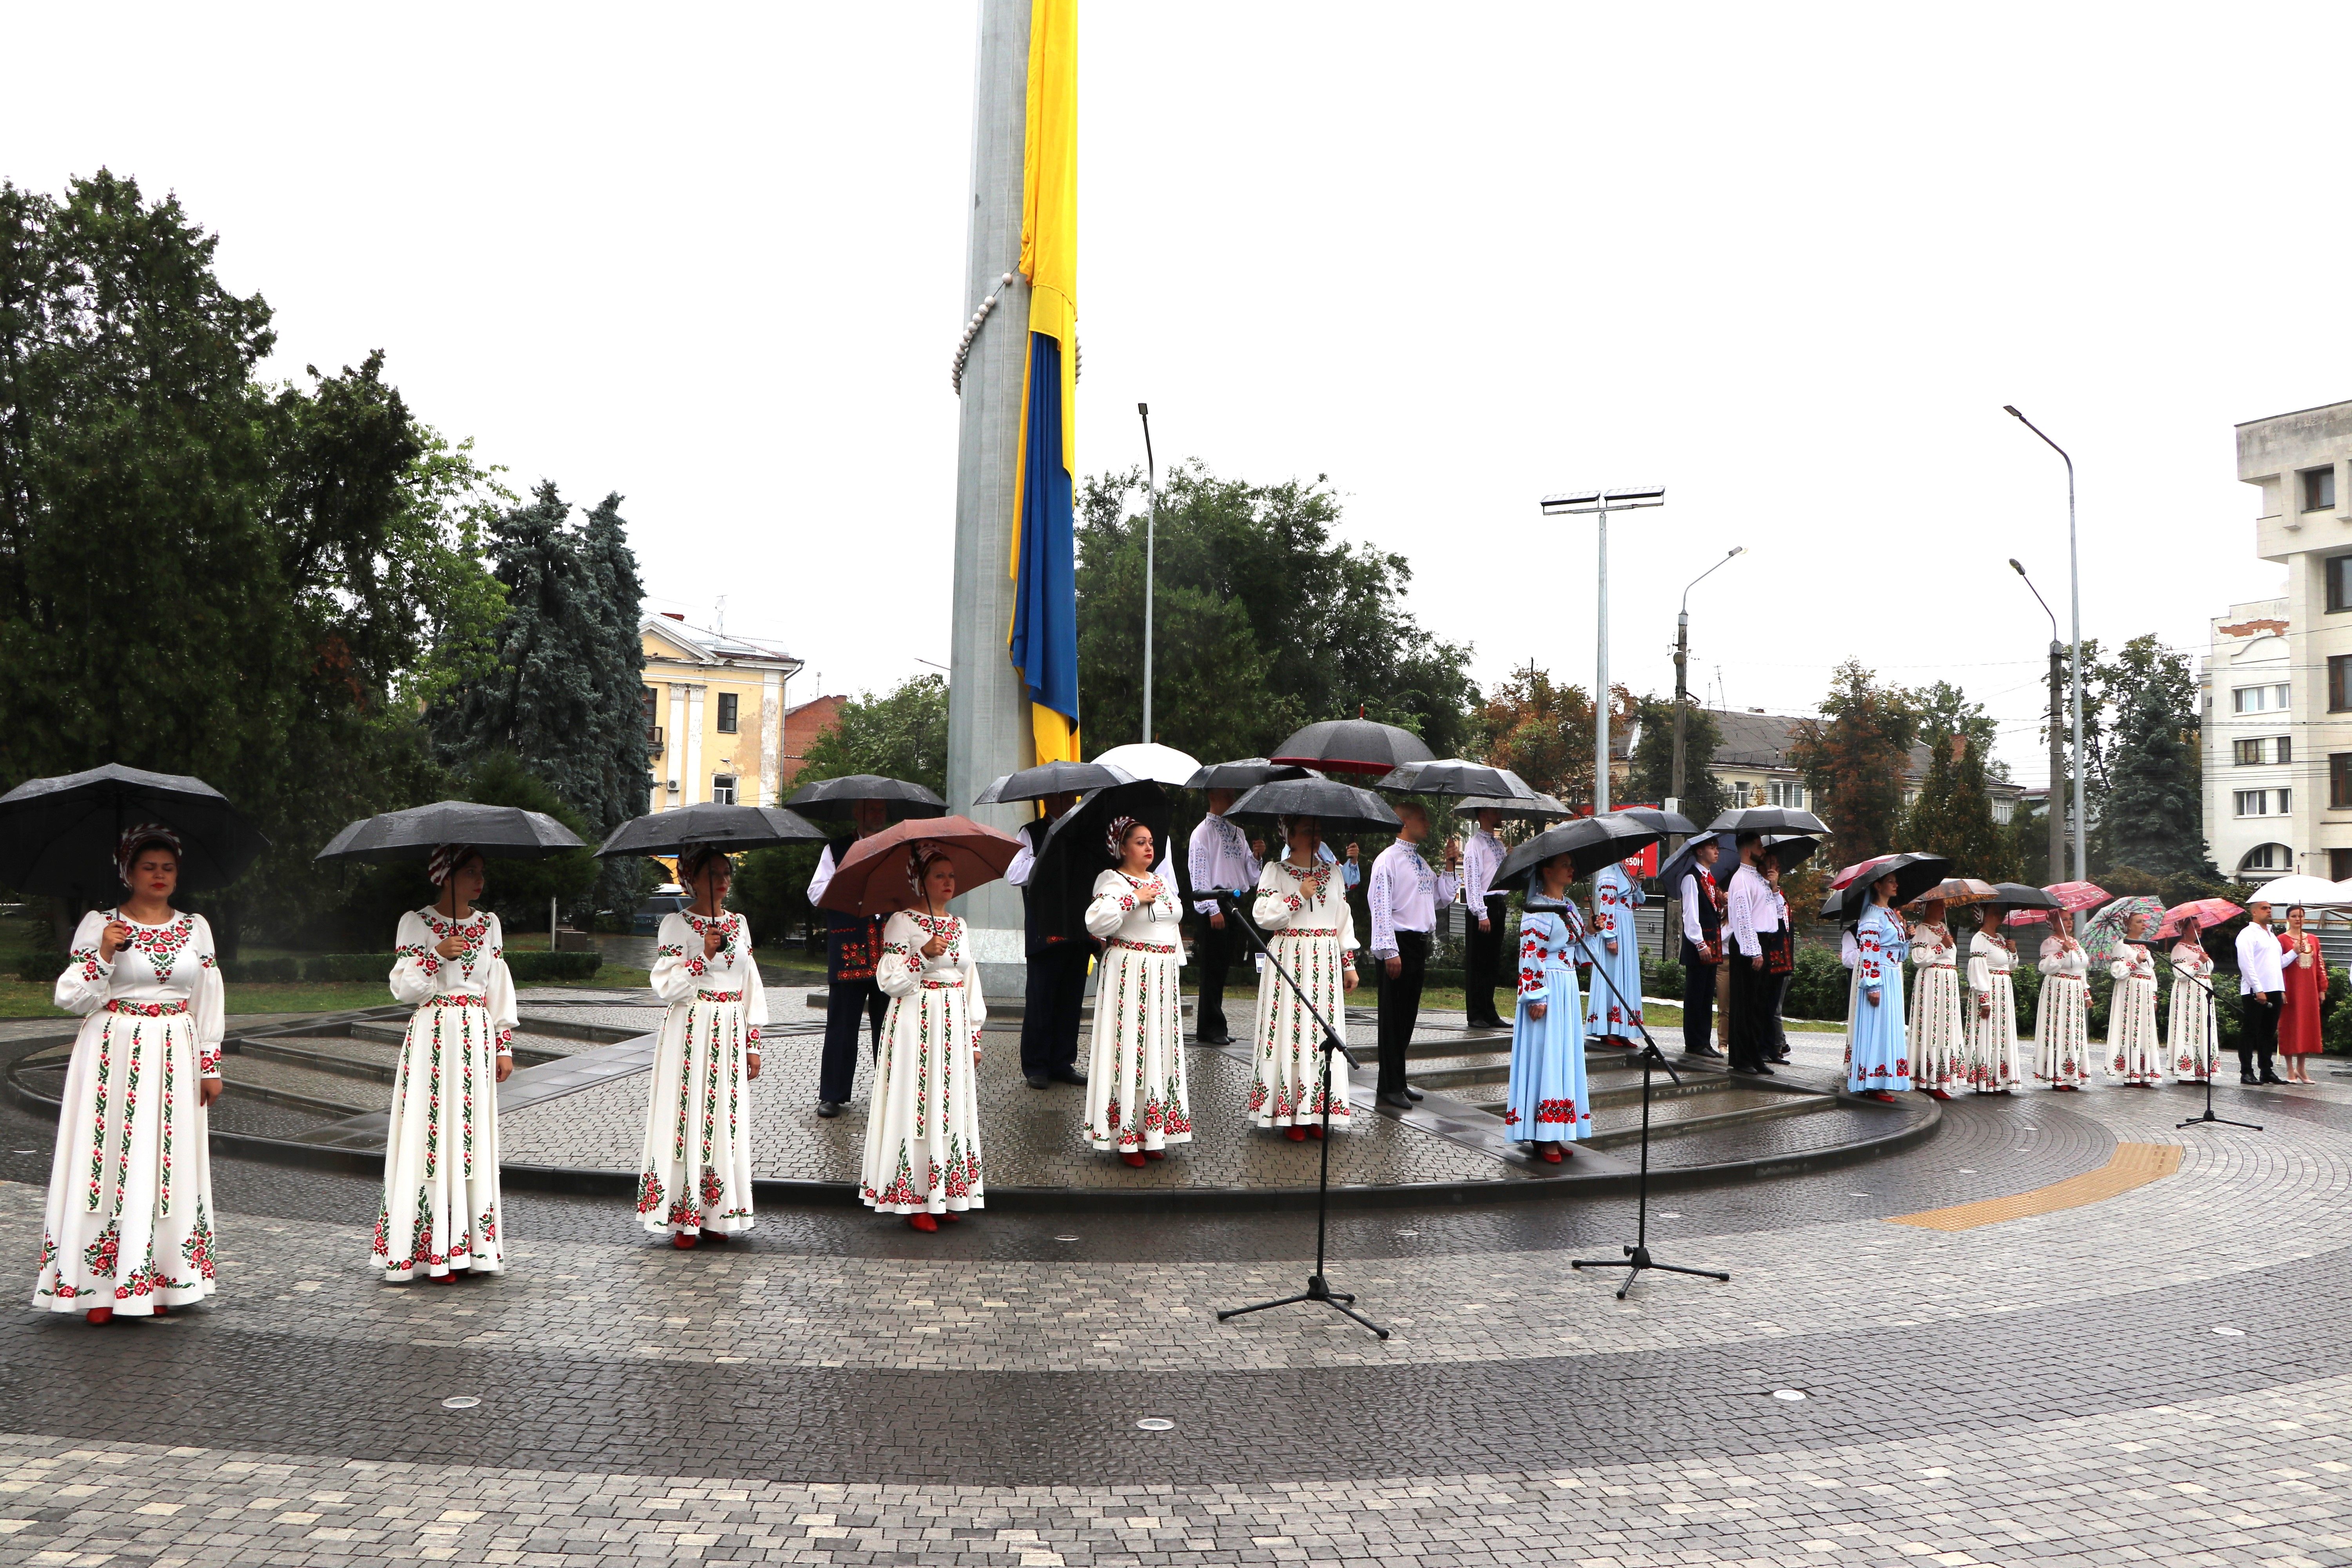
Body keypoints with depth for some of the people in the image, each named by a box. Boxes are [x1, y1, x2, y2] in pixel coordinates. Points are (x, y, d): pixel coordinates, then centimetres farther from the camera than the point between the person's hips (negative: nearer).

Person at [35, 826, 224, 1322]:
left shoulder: (196, 927, 9)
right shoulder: (98, 925, 1)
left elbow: (210, 1001, 11)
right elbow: (72, 997, -3)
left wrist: (211, 1065, 8)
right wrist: (104, 955, -17)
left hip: (174, 1058, 2)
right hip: (113, 1057, -2)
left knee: (170, 1166, 2)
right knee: (108, 1163, -4)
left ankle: (160, 1280, 9)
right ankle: (100, 1285, 2)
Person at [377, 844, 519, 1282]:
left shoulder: (488, 924, 11)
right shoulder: (416, 922, 0)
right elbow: (403, 989, -3)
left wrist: (505, 1046, 10)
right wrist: (437, 956, -18)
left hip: (477, 1038, 4)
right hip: (432, 1038, -4)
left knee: (475, 1140, 3)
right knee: (433, 1138, -5)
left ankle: (472, 1244, 8)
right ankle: (433, 1250, -1)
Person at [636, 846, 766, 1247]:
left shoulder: (738, 924, 11)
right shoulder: (677, 924, -3)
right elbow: (666, 986, -9)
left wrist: (753, 1045, 10)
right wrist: (703, 957, -20)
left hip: (730, 1035, 5)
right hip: (690, 1034, -4)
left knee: (726, 1121, 4)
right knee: (687, 1120, -4)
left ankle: (715, 1215, 12)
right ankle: (683, 1218, 4)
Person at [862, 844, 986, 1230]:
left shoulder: (957, 925, 14)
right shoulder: (902, 922, -4)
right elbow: (888, 980, -11)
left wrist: (974, 1036, 13)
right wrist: (924, 955, -22)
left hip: (953, 1028, 6)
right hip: (916, 1027, -6)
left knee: (954, 1107, 6)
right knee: (917, 1107, -6)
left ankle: (946, 1195, 14)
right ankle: (914, 1200, 2)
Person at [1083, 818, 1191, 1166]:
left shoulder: (1161, 881, 16)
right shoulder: (1113, 881, -7)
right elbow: (1096, 922, -23)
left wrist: (1178, 968, 19)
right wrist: (1133, 898, -21)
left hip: (1163, 978, 7)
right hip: (1129, 975, -7)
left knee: (1161, 1049, 8)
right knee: (1129, 1048, -7)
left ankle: (1153, 1133, 15)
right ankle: (1127, 1138, -1)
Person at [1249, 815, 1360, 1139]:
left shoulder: (1332, 873, 15)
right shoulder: (1276, 870, 1)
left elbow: (1344, 919, 17)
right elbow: (1262, 915, -8)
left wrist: (1349, 963, 13)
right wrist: (1299, 897, -12)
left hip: (1325, 962, 4)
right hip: (1289, 960, -4)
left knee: (1322, 1032, 1)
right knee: (1290, 1031, -7)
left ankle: (1313, 1112, 6)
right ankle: (1289, 1113, -1)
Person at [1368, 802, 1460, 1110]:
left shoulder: (1421, 862, 18)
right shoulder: (1389, 860, -9)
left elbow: (1443, 897, 23)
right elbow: (1381, 906, -15)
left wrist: (1451, 867, 10)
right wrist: (1390, 951, -19)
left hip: (1419, 944, 8)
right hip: (1400, 944, -8)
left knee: (1408, 1016, 12)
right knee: (1393, 1018, -3)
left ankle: (1398, 1081, 20)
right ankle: (1390, 1087, 3)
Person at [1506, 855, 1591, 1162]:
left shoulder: (1568, 906, 14)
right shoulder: (1538, 912, -14)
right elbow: (1530, 956, -18)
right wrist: (1537, 997, -21)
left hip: (1568, 990, 9)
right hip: (1547, 990, -9)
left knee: (1564, 1056, 10)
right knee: (1545, 1057, -7)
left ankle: (1553, 1135, 15)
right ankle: (1544, 1139, -3)